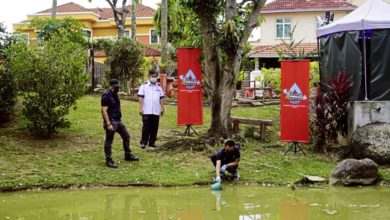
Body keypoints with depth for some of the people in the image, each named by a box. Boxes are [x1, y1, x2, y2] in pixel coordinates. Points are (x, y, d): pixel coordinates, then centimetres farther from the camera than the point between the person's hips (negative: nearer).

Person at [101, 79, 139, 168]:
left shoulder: (115, 94, 12)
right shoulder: (106, 96, -16)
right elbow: (104, 110, -20)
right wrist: (108, 124, -25)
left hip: (118, 121, 9)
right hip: (111, 121, -9)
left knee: (126, 136, 15)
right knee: (109, 141, -1)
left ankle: (128, 155, 28)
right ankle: (108, 160, 6)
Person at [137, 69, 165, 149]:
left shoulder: (159, 86, 14)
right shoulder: (144, 86, 2)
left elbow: (161, 98, 16)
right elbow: (140, 97, -2)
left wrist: (162, 108, 9)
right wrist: (140, 108, -9)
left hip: (156, 111, 4)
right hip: (146, 111, -4)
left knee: (154, 128, 4)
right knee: (146, 127, -5)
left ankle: (152, 142, 13)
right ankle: (143, 142, 3)